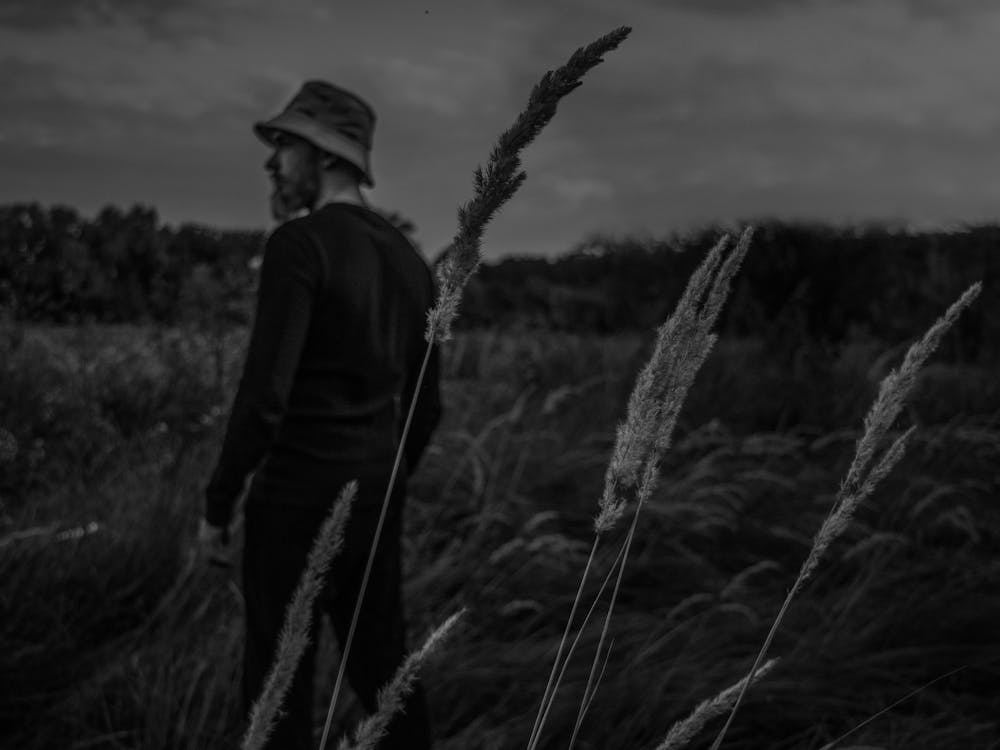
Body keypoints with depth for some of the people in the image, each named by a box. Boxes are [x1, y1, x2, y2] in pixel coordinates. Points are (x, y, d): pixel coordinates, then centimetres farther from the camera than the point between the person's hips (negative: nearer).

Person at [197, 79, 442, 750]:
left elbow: (265, 393, -21)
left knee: (280, 680, 2)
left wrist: (218, 504, -10)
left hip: (298, 494, -8)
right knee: (382, 664, 16)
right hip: (377, 492, 8)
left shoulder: (299, 244, -15)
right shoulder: (409, 259, 11)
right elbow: (426, 404, 15)